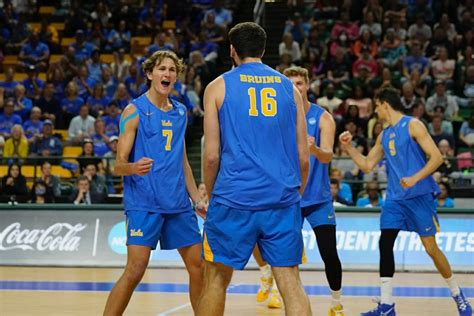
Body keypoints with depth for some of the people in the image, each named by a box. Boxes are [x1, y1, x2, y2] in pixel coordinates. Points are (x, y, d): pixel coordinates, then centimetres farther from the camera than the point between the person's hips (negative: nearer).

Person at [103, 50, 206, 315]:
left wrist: (197, 199, 17)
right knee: (135, 270, -15)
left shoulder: (180, 112, 14)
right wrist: (133, 168, -30)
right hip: (143, 202, -6)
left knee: (198, 266, 7)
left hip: (178, 203, 6)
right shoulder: (135, 111, -4)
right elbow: (119, 164, -8)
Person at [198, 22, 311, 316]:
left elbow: (212, 155, -1)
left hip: (234, 201, -2)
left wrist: (211, 196, 13)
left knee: (217, 278, 12)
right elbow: (303, 157, 9)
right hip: (283, 201, 2)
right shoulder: (289, 87, 11)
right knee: (291, 282, 2)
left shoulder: (219, 86, 4)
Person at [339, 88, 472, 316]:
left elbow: (436, 157, -13)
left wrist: (415, 178, -23)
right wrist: (349, 146, 10)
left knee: (431, 247, -3)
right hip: (395, 198, 7)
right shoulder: (384, 136, 15)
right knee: (385, 245, -5)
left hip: (419, 195, -6)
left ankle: (458, 296, 14)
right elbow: (367, 165, 21)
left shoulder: (412, 125, -7)